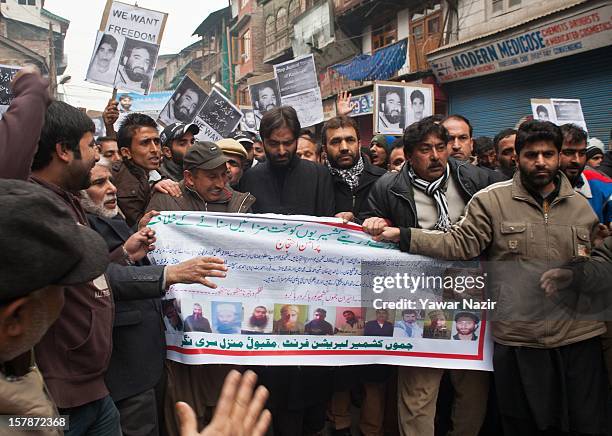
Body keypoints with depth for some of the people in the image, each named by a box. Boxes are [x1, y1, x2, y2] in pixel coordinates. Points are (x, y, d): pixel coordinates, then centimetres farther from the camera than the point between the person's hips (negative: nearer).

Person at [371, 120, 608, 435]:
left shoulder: (581, 206, 10)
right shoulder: (491, 200, -3)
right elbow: (460, 244, -10)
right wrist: (401, 235, -17)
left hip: (580, 337, 3)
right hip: (518, 338, -3)